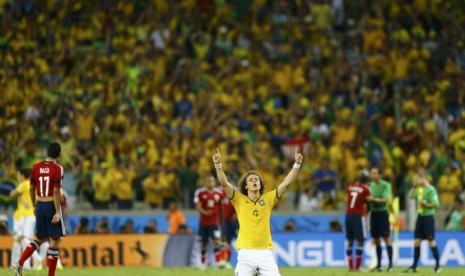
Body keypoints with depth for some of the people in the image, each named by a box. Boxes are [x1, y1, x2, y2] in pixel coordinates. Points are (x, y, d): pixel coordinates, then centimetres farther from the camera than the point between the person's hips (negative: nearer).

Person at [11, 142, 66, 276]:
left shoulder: (36, 167, 4)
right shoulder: (57, 169, -12)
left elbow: (32, 189, 10)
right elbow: (56, 192, -17)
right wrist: (57, 212, -16)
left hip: (40, 205, 6)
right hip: (52, 205, -6)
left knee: (39, 238, 19)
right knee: (54, 241, 2)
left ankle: (19, 264, 3)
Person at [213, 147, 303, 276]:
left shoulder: (268, 199, 9)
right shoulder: (239, 200, 5)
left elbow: (286, 183, 3)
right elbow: (225, 183, -6)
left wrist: (297, 165, -7)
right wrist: (218, 165, -20)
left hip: (265, 253, 2)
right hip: (246, 253, -2)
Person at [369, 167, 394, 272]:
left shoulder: (386, 185, -8)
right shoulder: (371, 185, 9)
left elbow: (386, 199, -17)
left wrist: (375, 199, -29)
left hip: (383, 213, -6)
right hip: (373, 213, 6)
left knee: (387, 239, -5)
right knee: (376, 240, 6)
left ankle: (390, 264, -4)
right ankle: (378, 265, 11)